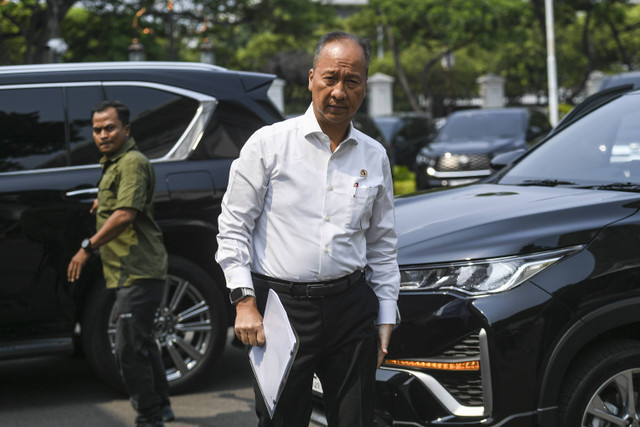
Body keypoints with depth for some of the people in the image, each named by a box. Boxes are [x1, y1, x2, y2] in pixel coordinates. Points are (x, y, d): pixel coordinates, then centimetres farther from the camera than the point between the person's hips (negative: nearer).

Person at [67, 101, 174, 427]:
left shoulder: (132, 162, -14)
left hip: (138, 273, -11)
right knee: (141, 342, 21)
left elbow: (125, 214, -26)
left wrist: (88, 247, -23)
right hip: (131, 271, 11)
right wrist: (104, 199, 27)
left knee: (129, 349, -11)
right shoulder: (113, 162, 19)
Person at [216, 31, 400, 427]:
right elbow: (233, 226, -1)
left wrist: (385, 319, 11)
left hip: (351, 307, 3)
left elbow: (383, 245, 16)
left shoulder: (375, 157, 10)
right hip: (281, 304, -3)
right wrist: (244, 300, -9)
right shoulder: (269, 143, -1)